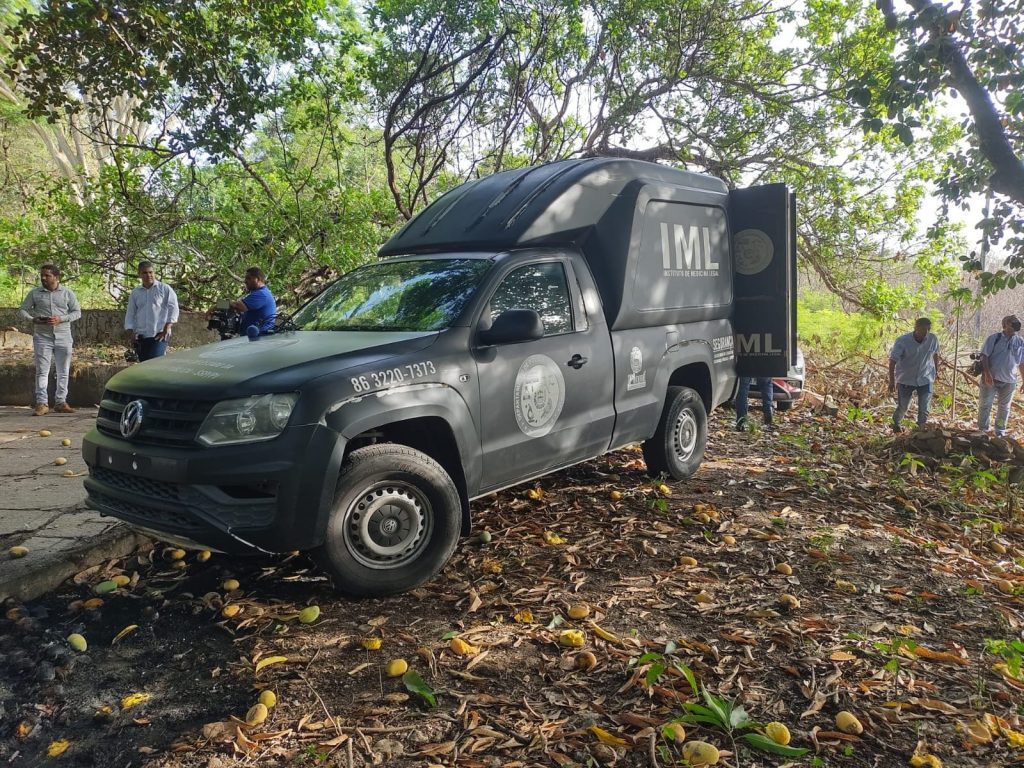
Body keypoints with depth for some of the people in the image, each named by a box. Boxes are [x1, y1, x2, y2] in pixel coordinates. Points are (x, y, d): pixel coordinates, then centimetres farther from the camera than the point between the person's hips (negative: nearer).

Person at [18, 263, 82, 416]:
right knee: (42, 371, -4)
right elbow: (23, 309, 9)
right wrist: (32, 319, -11)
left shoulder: (67, 293, 5)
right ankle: (41, 403, -4)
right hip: (42, 337, -1)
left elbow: (77, 312, 4)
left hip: (63, 337, 1)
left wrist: (61, 319, -12)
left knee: (63, 372, 5)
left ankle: (60, 402, 13)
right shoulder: (34, 293, 5)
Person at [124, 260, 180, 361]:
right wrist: (131, 333, 5)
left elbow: (173, 309, -5)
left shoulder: (165, 289, 1)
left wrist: (167, 329, -12)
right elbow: (130, 314, 15)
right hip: (141, 337, 5)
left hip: (159, 336, -5)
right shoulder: (135, 292, 14)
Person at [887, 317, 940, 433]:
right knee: (903, 407, 10)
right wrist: (892, 381, -22)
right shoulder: (902, 341, -19)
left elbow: (935, 354, 11)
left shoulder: (933, 339, -9)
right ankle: (896, 423, 38)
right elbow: (892, 361, -18)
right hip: (906, 379, -2)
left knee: (924, 408, -1)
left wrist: (936, 370, 20)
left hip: (925, 379, 2)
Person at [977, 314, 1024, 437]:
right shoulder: (993, 338, -4)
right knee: (985, 404, 2)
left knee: (1004, 407, 12)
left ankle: (1000, 431, 23)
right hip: (991, 379, -3)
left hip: (1009, 381, 3)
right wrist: (987, 374, -18)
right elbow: (984, 356, -7)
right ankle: (982, 430, 14)